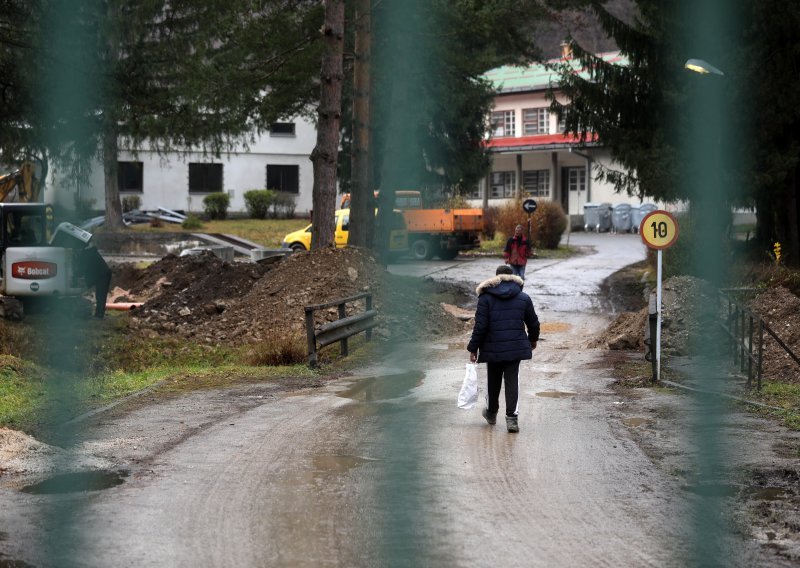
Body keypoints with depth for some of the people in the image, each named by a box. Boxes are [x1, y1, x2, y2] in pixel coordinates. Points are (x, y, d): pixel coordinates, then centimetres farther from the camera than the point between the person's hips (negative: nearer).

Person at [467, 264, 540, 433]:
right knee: (512, 381, 2)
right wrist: (533, 340, 29)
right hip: (515, 347, 1)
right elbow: (533, 323, 10)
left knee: (493, 380, 16)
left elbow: (480, 326, -10)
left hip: (493, 348, -1)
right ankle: (512, 417, -8)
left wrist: (473, 348, -3)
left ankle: (491, 412, 34)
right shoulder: (523, 298, 2)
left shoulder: (486, 298, -6)